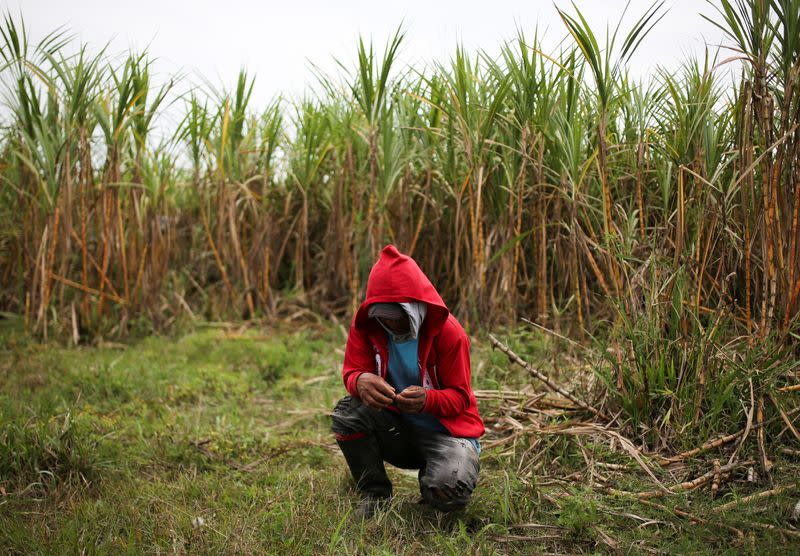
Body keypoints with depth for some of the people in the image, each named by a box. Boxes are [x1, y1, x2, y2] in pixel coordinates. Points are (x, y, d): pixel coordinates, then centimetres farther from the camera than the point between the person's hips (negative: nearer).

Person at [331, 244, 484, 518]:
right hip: (396, 429, 4)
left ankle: (432, 472, 8)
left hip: (445, 431, -3)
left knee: (448, 492, -33)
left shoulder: (449, 331, -17)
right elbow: (352, 371, -10)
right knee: (346, 411, -25)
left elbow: (459, 397, -14)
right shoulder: (366, 325, -8)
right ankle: (374, 493, -5)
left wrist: (427, 399, -38)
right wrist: (361, 381, -37)